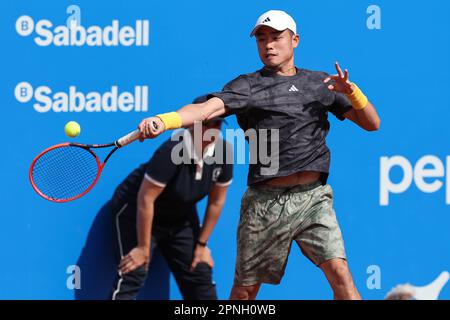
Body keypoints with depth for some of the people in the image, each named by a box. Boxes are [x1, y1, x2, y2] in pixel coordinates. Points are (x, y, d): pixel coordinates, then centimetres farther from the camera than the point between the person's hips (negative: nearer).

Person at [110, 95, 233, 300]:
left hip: (181, 217, 7)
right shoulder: (172, 152, -33)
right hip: (136, 212, -7)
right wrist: (143, 248, -24)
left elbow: (216, 201, -2)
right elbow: (145, 200, -29)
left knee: (200, 276, 6)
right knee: (133, 275, -20)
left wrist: (201, 244, 2)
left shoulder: (224, 152, -15)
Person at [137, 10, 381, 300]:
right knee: (245, 289, 7)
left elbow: (372, 123, 14)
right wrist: (164, 121, -33)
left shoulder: (320, 83, 13)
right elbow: (208, 107, -14)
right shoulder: (247, 86, 5)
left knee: (339, 273, -15)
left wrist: (350, 91, -6)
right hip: (265, 201, -1)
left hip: (313, 198, 1)